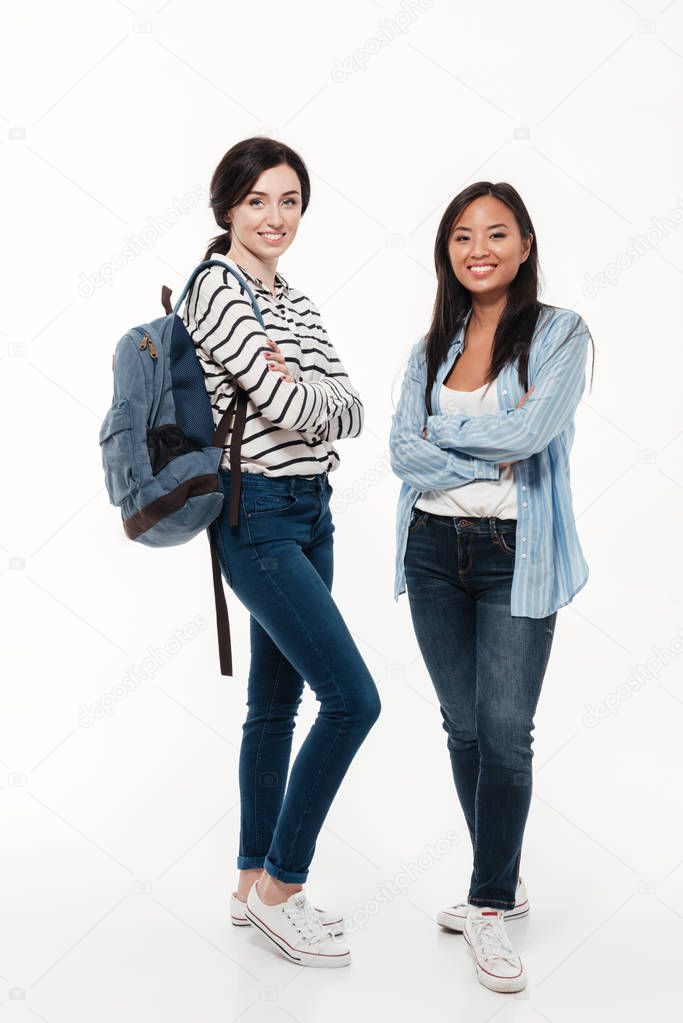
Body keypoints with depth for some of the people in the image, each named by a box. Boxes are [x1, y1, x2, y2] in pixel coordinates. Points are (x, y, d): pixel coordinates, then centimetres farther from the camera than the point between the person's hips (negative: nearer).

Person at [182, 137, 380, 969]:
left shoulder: (293, 301, 14)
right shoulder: (216, 288, -11)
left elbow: (351, 411, 5)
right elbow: (288, 410, -19)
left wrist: (302, 392, -12)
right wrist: (313, 393, 0)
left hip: (309, 512, 8)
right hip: (257, 516, -8)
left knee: (277, 701, 13)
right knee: (352, 698, -11)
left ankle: (255, 883, 26)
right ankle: (279, 886, 4)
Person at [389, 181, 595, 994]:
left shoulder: (559, 334, -3)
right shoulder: (432, 348, 10)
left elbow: (530, 430, -18)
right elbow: (403, 452, -2)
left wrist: (444, 433, -5)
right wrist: (492, 456, -13)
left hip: (516, 555, -4)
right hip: (434, 550, 5)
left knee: (505, 732, -6)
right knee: (463, 727, 11)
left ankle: (488, 906, 10)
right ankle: (503, 883, 28)